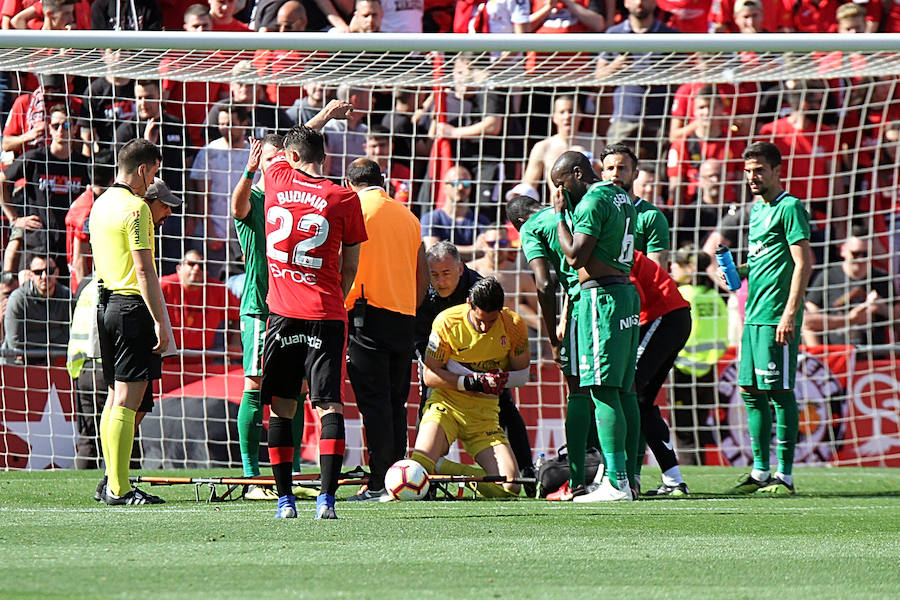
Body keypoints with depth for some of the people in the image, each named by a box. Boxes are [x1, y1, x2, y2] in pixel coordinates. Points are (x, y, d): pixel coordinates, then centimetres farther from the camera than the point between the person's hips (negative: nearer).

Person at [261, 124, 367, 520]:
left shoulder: (277, 180, 2)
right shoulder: (344, 200, -2)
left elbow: (275, 157, 28)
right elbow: (349, 268, 7)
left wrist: (323, 117, 41)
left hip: (282, 313, 1)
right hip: (326, 316, -1)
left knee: (281, 406, 8)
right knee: (328, 404, -3)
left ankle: (285, 500, 7)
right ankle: (327, 498, -14)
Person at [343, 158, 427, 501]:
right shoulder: (408, 217, 17)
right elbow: (423, 276, 17)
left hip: (368, 314, -6)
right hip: (405, 318, 6)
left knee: (373, 400, -7)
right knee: (396, 402, 12)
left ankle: (380, 482, -11)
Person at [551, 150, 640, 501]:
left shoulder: (593, 202, -12)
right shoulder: (621, 198, 17)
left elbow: (575, 257, -15)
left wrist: (561, 214, -5)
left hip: (601, 297, -10)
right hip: (626, 292, 10)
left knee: (604, 392, -11)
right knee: (624, 390, 11)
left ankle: (617, 483, -16)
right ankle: (628, 477, 13)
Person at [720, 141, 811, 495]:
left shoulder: (789, 208, -9)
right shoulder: (757, 209, 18)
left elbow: (803, 263, -15)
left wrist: (790, 313, -20)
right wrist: (738, 271, 8)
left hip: (777, 317, -9)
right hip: (754, 315, 9)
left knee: (779, 391, -7)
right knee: (751, 391, 10)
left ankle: (784, 475, -5)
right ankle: (760, 472, 17)